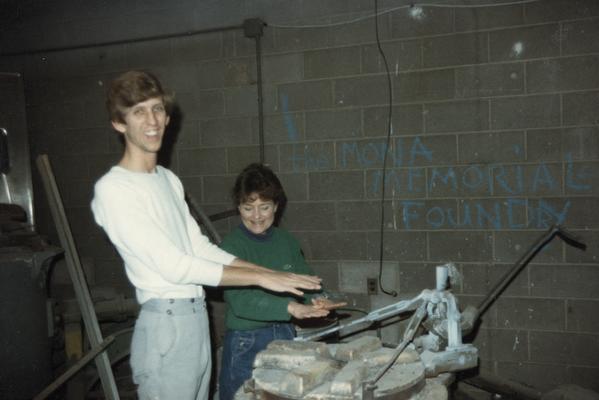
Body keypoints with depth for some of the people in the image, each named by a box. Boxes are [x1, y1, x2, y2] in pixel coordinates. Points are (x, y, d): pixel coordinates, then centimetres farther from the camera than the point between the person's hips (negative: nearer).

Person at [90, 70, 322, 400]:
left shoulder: (169, 179, 12)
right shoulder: (113, 189, -14)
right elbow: (174, 267, -19)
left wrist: (275, 275, 6)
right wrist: (261, 278, -16)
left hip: (197, 318, 8)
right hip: (165, 326, -8)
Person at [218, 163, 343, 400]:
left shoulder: (286, 241, 3)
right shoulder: (231, 246, -14)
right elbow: (240, 300, -25)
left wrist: (314, 299, -10)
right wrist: (288, 307, -36)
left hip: (285, 336, 5)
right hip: (245, 343, -5)